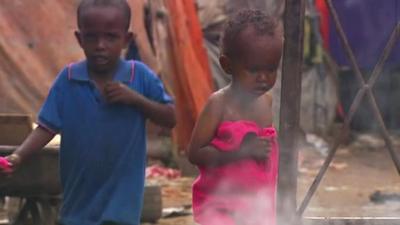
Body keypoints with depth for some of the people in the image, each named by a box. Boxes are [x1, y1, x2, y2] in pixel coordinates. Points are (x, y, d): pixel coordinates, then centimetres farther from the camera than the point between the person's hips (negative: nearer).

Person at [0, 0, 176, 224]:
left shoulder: (140, 76, -7)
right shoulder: (68, 79, -5)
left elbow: (171, 118, -3)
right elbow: (47, 127, -6)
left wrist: (135, 98, -18)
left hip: (120, 200, -3)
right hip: (79, 201, 3)